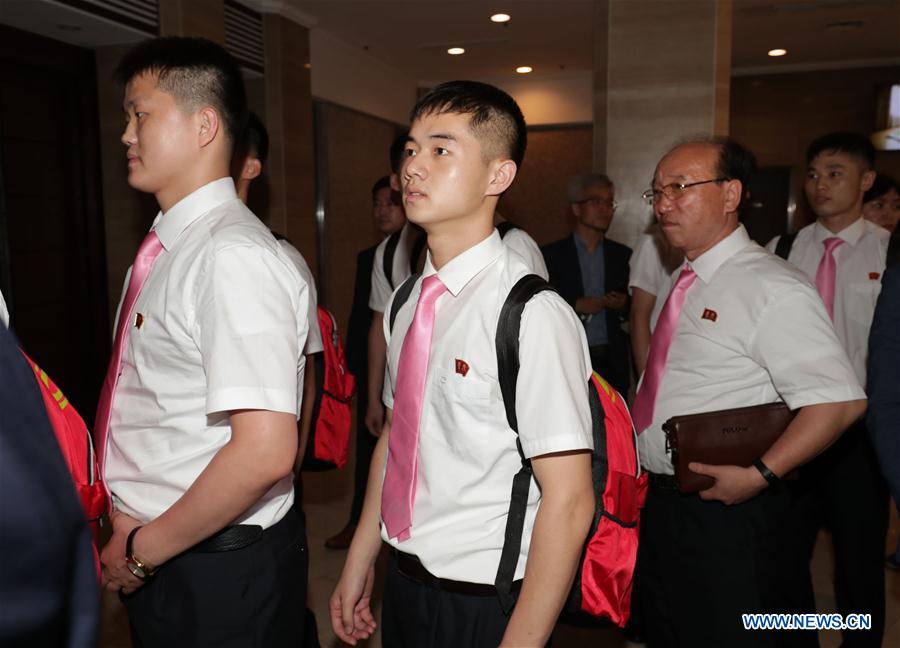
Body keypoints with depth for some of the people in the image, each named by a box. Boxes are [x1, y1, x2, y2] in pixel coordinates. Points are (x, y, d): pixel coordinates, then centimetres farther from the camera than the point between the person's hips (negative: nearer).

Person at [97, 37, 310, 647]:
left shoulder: (233, 255, -23)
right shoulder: (167, 249, 4)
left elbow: (264, 453, -29)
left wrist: (143, 551, -16)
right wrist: (131, 525, 3)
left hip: (218, 572, -7)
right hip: (152, 559, 8)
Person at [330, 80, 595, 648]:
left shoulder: (533, 314, -22)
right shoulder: (408, 301, 0)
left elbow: (568, 502, -20)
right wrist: (359, 563, 13)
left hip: (484, 603, -6)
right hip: (403, 583, 7)